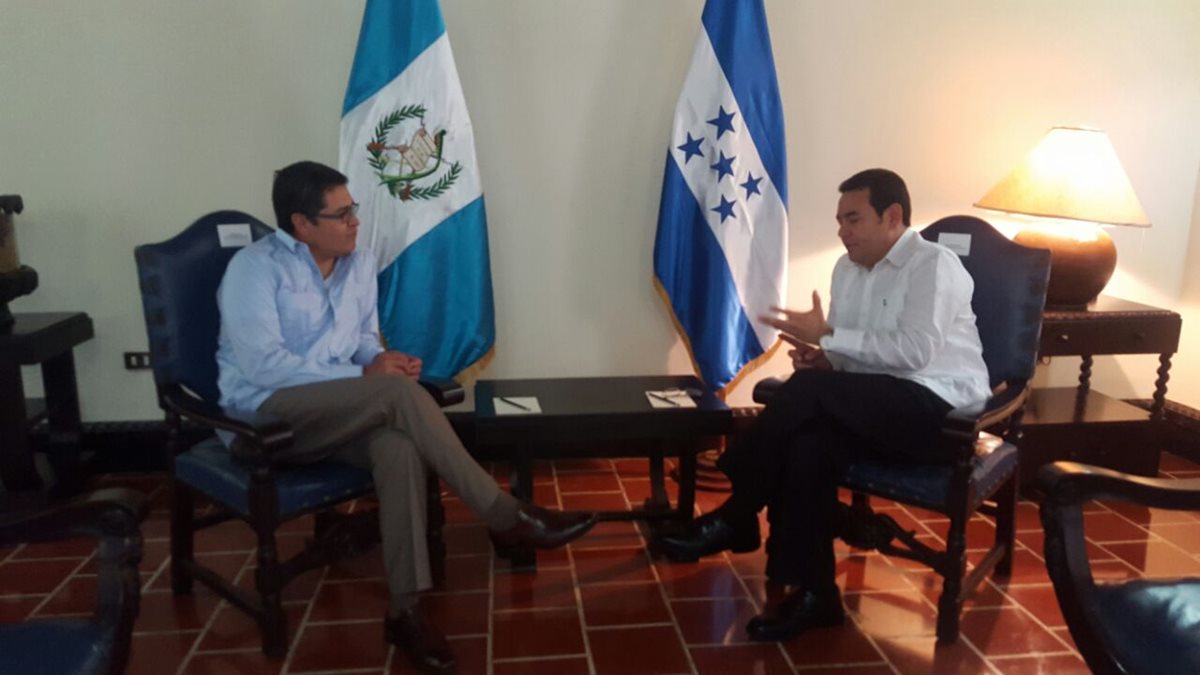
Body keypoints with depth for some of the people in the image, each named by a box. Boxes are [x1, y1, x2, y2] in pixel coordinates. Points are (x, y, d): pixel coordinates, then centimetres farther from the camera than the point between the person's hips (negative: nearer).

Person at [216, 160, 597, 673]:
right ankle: (507, 518, -24)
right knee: (399, 393, -30)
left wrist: (382, 357, -8)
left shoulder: (359, 262, 9)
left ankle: (405, 610, -27)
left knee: (398, 446, -31)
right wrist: (363, 375, -21)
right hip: (265, 414, -5)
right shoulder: (254, 269, -11)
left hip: (339, 412, 6)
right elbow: (262, 365, -20)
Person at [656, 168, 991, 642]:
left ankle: (734, 518, -18)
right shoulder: (847, 269, 14)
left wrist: (828, 335, -20)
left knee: (809, 389, -29)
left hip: (938, 410, -6)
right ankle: (810, 592, -22)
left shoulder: (933, 265, -9)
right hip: (871, 411, 6)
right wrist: (818, 356, -6)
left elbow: (913, 351, -21)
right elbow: (845, 355, 17)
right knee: (807, 441, -28)